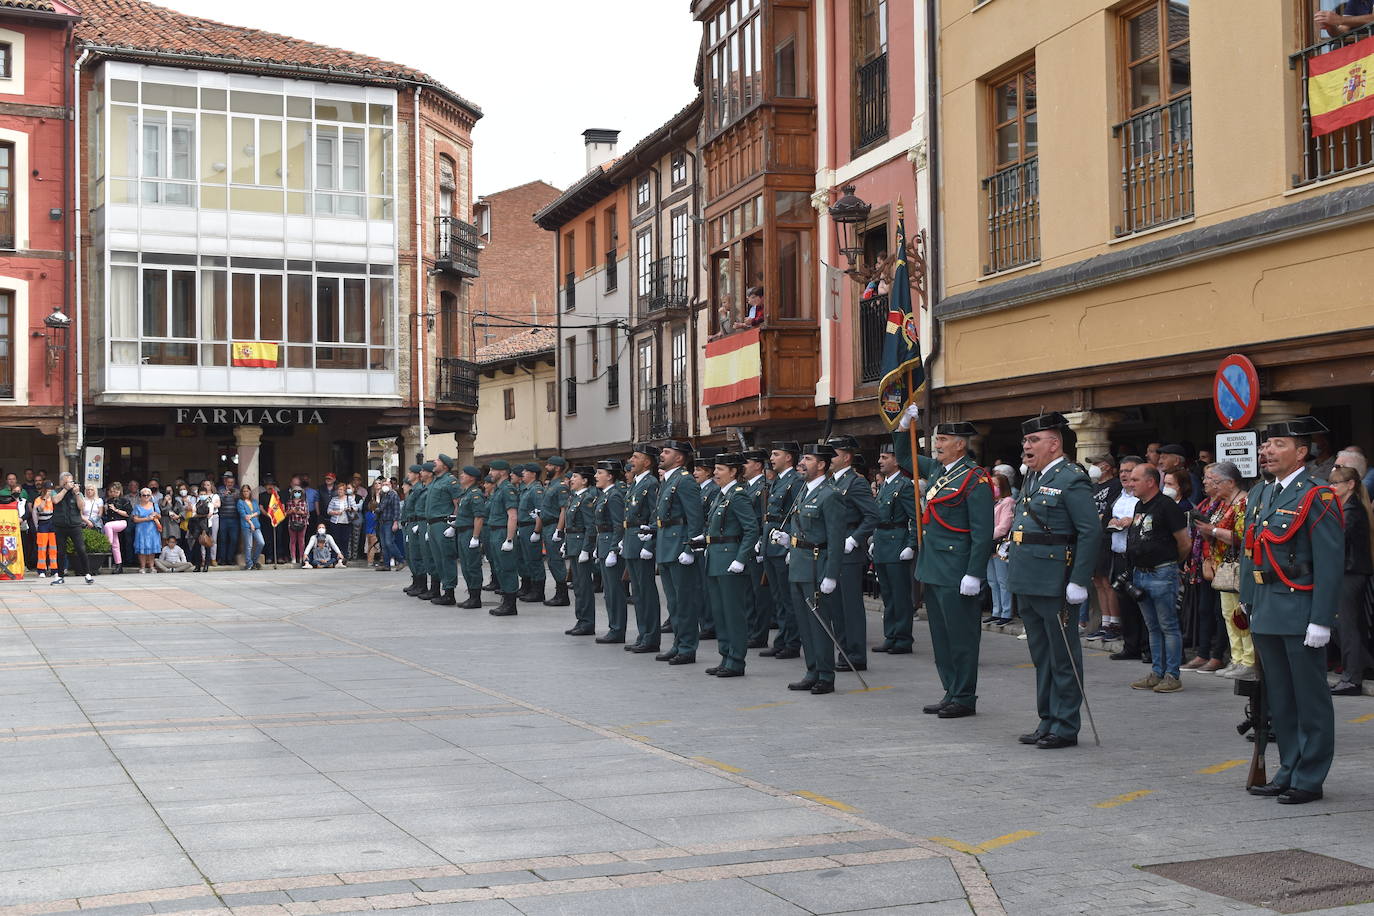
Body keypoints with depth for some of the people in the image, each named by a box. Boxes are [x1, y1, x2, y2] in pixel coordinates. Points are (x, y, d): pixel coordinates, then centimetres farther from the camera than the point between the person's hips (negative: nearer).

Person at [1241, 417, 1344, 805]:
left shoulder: (1317, 497, -10)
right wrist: (1249, 604, 13)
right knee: (1279, 699, 14)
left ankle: (1309, 779, 9)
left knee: (1310, 699, 2)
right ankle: (1289, 771, 24)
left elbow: (1330, 564, -15)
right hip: (1266, 614, 8)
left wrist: (1321, 621, -18)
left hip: (1301, 613, -8)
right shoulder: (1259, 495, 13)